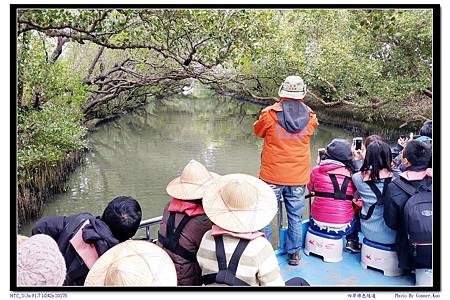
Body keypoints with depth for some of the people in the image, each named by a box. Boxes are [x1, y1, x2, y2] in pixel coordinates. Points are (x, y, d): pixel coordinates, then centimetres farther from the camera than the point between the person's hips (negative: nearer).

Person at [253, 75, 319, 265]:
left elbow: (258, 131, 9)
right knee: (295, 217, 15)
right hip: (298, 178, 3)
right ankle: (294, 253, 26)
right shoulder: (310, 117, 0)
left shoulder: (270, 114, -10)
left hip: (272, 176, -2)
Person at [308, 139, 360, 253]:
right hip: (343, 227, 0)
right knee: (356, 213, 29)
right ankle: (352, 242, 23)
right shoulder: (352, 174, -7)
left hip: (317, 225, 0)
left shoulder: (317, 171, -6)